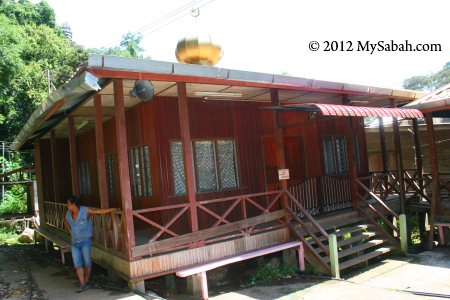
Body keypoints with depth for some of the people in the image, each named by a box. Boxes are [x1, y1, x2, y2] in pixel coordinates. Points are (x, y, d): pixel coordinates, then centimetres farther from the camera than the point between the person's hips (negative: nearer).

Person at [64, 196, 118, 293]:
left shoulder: (85, 211, -15)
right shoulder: (68, 214, 0)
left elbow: (100, 211, -16)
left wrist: (114, 209, -20)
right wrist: (70, 232, 13)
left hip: (85, 242, -4)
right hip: (74, 243, 4)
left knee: (87, 263, 3)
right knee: (77, 264, -4)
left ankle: (86, 282, 21)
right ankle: (83, 285, -1)